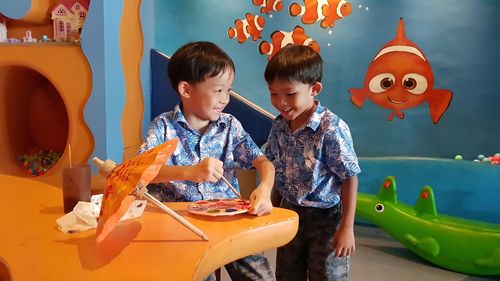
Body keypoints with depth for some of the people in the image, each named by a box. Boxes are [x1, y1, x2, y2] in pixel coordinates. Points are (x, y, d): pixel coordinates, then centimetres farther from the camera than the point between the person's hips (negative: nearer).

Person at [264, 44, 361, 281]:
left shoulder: (332, 129, -22)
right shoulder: (278, 127, -4)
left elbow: (349, 178, -17)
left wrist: (347, 228, -16)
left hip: (326, 217, -6)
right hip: (290, 214, 6)